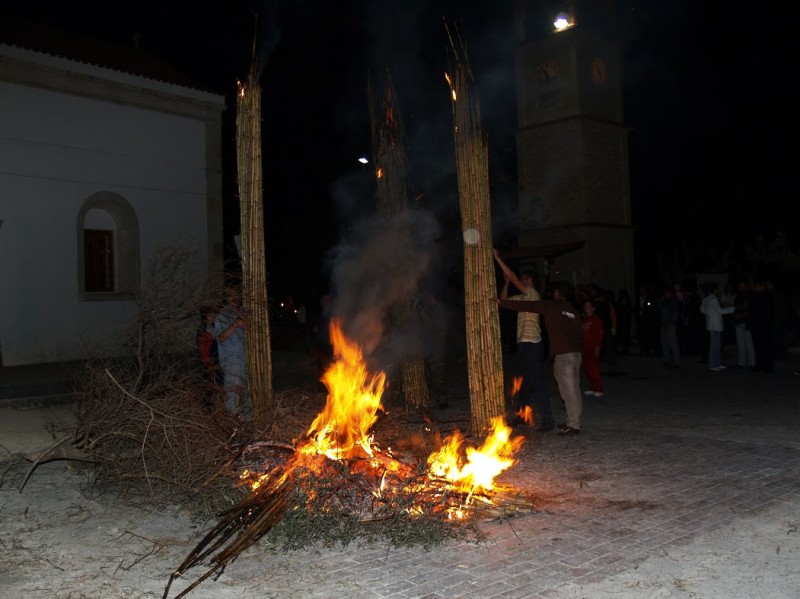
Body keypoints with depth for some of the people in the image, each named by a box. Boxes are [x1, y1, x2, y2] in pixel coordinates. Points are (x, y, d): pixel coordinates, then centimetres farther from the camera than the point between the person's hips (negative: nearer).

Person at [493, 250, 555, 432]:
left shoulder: (533, 294, -9)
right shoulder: (522, 297, 16)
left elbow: (513, 278, -17)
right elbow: (504, 300, 22)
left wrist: (498, 258, -14)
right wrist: (505, 283, 10)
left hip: (533, 344, -10)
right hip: (522, 344, 10)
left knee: (537, 383, -10)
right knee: (523, 382, 17)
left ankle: (547, 420, -8)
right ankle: (522, 414, 28)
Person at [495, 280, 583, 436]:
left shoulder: (551, 305, -4)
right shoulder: (574, 311, 15)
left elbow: (525, 306, -5)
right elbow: (579, 333, 15)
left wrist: (501, 302, -1)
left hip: (563, 354, -7)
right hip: (576, 353, 7)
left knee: (569, 390, -5)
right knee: (573, 389, 13)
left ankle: (573, 425, -2)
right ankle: (573, 421, 22)